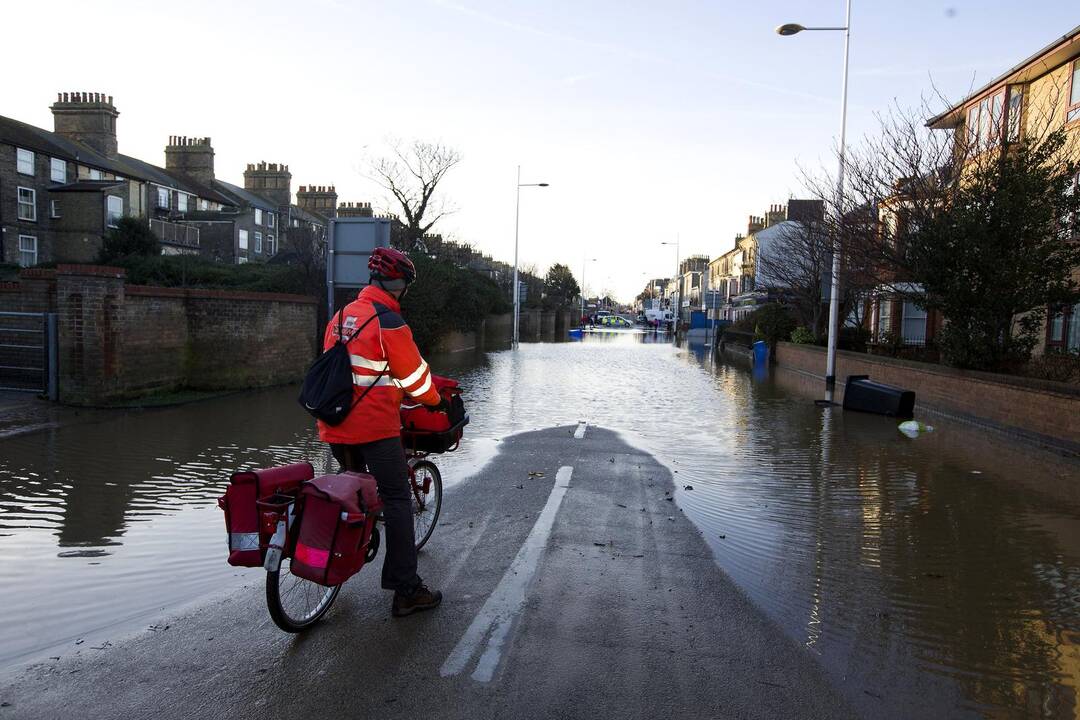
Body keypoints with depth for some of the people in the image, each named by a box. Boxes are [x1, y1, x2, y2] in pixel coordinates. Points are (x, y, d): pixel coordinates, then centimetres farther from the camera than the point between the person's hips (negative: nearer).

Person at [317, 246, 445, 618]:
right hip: (375, 425, -8)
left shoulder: (341, 316, 12)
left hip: (334, 424, 8)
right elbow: (414, 373, -6)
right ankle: (406, 590, 0)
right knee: (397, 501, -2)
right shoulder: (388, 321, -13)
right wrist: (436, 400, 12)